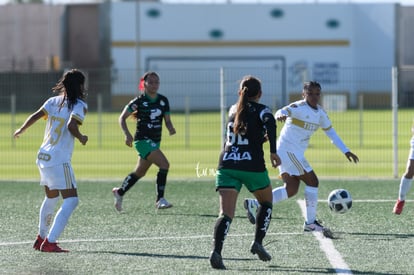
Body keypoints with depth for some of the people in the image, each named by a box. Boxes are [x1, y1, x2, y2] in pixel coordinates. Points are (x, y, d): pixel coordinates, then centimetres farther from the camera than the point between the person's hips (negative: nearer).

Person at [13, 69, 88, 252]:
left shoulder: (53, 101, 10)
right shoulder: (79, 105, -8)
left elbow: (35, 116, 2)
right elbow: (71, 125, -23)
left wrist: (21, 130, 18)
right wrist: (81, 138, -5)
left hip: (43, 156, 8)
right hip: (59, 160, -8)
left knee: (51, 198, 25)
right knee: (71, 200, -8)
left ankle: (41, 238, 35)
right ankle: (49, 242, -17)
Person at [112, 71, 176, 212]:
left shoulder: (163, 100, 4)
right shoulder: (139, 101, -10)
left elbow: (167, 120, 8)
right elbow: (122, 117, -4)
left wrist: (171, 128, -15)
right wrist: (127, 134, -18)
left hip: (155, 141, 7)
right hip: (142, 140, -7)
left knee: (140, 172, 18)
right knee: (164, 164, -22)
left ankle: (119, 192, 40)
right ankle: (160, 200, -18)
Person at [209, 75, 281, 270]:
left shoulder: (233, 110, 19)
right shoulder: (261, 110, 3)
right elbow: (270, 123, -20)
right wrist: (273, 151, -23)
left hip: (227, 165, 3)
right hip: (252, 166, -3)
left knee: (226, 213, -9)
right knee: (266, 202, 26)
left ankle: (216, 251, -31)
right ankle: (258, 243, 14)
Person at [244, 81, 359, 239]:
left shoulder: (320, 113, 10)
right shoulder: (299, 108, -15)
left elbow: (331, 132, 19)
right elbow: (284, 111, -34)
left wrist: (345, 151, 15)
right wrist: (280, 115, -59)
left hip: (296, 153, 9)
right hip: (288, 150, -9)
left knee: (291, 190, 4)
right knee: (312, 181, -9)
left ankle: (255, 204, 7)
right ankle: (310, 222, -3)